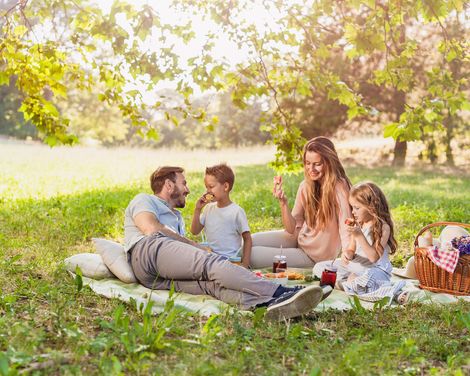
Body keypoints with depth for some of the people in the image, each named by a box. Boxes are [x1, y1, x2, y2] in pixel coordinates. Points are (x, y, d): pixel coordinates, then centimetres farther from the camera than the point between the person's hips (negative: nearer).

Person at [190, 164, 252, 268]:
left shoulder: (237, 211, -7)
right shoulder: (209, 208, 11)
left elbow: (247, 239, -3)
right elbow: (195, 231, 13)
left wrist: (245, 264, -9)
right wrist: (197, 209, 1)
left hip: (229, 259, -5)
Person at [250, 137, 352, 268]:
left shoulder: (339, 187, -23)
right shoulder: (306, 186, -3)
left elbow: (346, 230, -26)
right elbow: (292, 228, -5)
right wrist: (283, 202, -20)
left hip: (314, 256, -6)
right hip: (299, 238, 6)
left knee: (252, 254, -12)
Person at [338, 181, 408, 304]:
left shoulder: (383, 227, -15)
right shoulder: (358, 225, 7)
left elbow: (374, 257, -22)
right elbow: (352, 249, 11)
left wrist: (359, 235, -29)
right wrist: (347, 253, -14)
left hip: (375, 269, -9)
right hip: (356, 267, 9)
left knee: (352, 283, -32)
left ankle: (390, 290, -23)